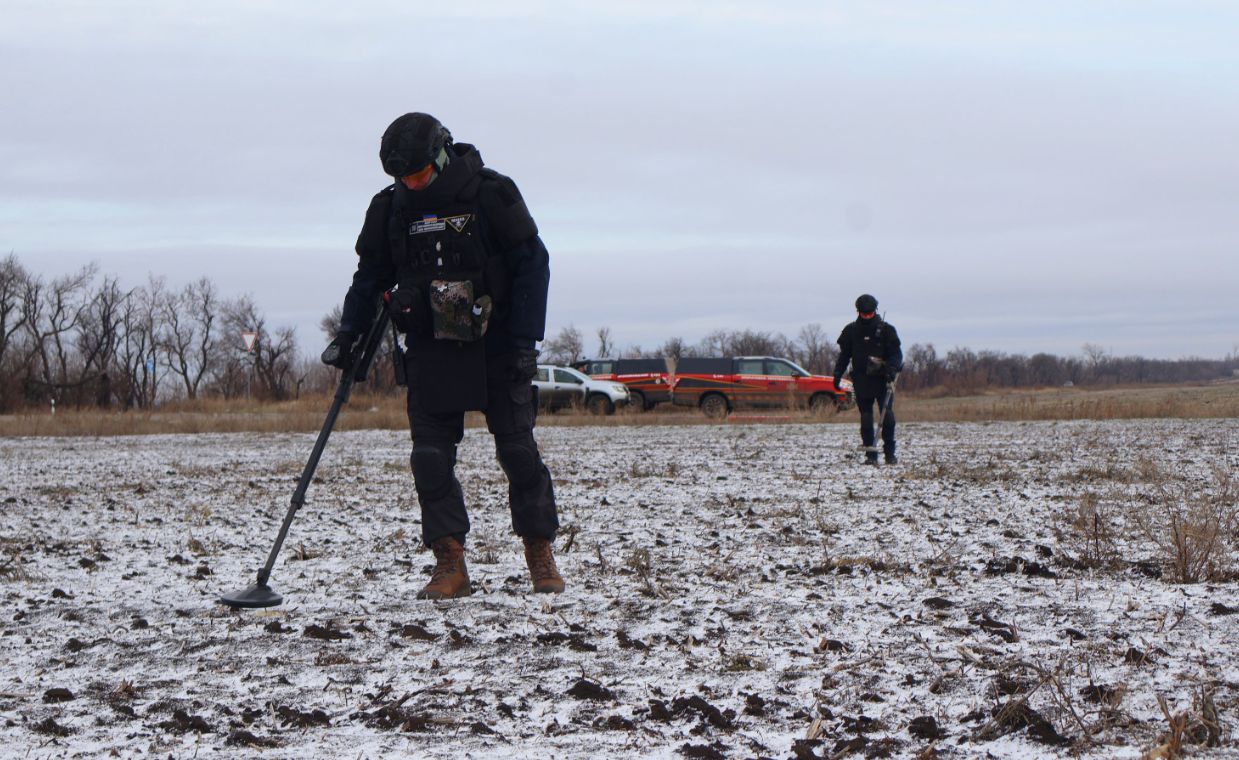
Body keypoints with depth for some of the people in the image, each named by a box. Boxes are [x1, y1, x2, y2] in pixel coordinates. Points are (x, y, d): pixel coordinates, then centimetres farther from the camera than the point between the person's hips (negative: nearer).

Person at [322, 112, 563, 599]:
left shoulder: (491, 195, -8)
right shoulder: (390, 208, 3)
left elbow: (533, 265, -5)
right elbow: (370, 277, 14)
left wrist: (525, 341, -10)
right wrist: (347, 336, 4)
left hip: (495, 346, -3)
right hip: (429, 350, 3)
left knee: (518, 450, 0)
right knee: (430, 457, -5)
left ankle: (541, 556, 11)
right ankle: (450, 564, -1)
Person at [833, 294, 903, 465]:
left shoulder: (886, 330, 2)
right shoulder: (851, 331, 9)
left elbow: (896, 353, 1)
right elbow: (844, 355, 16)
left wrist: (892, 369, -16)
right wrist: (837, 374, 8)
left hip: (882, 380, -2)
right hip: (861, 380, 2)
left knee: (887, 416, -9)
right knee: (866, 418, 2)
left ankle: (890, 453, -2)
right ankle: (870, 454, 5)